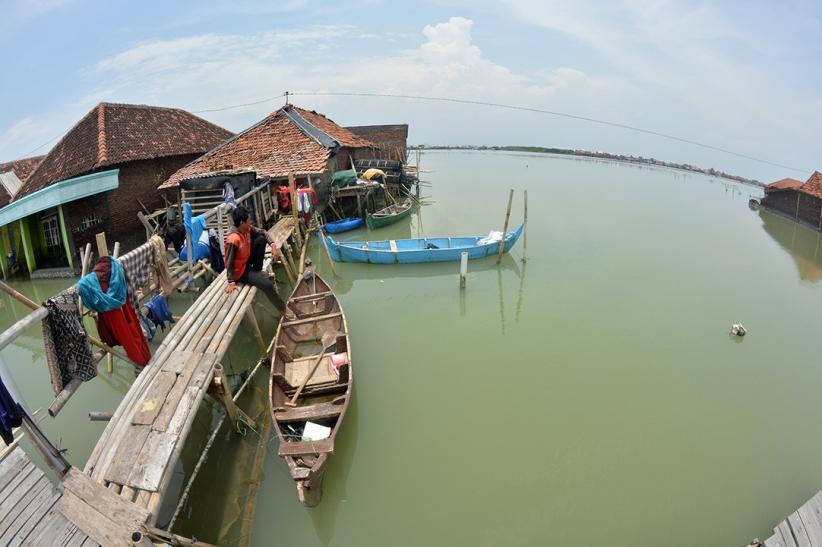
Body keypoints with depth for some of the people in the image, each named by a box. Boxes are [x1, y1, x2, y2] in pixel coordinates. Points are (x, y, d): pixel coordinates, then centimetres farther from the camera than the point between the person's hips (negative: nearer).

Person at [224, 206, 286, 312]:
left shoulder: (247, 229, -10)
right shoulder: (233, 240, -33)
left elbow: (262, 232, 4)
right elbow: (229, 262, -27)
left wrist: (273, 245, -12)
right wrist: (231, 282, -25)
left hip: (247, 261, 8)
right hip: (240, 271, -8)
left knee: (261, 239, -5)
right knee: (267, 284, -20)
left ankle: (257, 271, 5)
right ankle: (283, 309, 1)